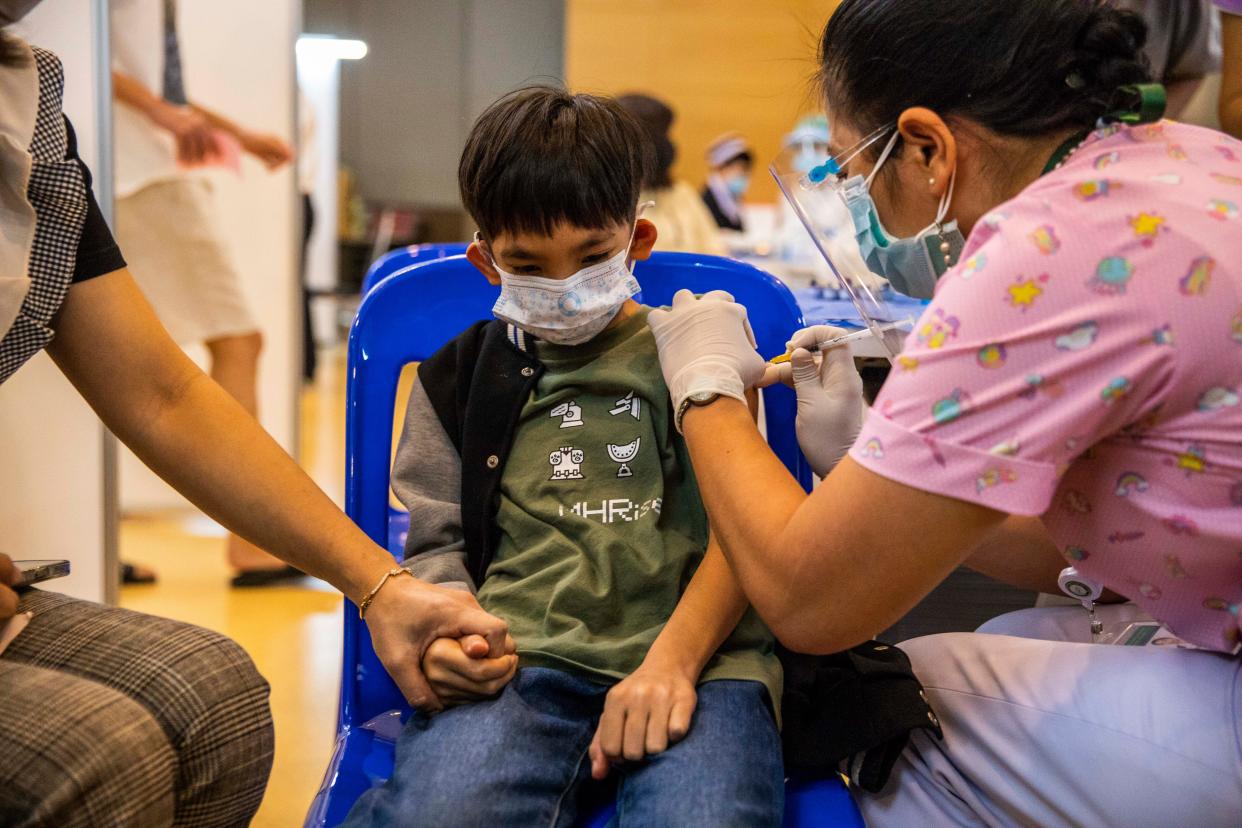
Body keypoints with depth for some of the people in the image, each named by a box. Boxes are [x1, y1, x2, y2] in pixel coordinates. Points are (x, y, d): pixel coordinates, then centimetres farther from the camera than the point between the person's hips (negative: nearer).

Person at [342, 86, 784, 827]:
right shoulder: (461, 375, 22)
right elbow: (436, 543, 21)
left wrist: (673, 659, -11)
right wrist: (444, 632, -3)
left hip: (691, 650, 0)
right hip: (517, 655, 1)